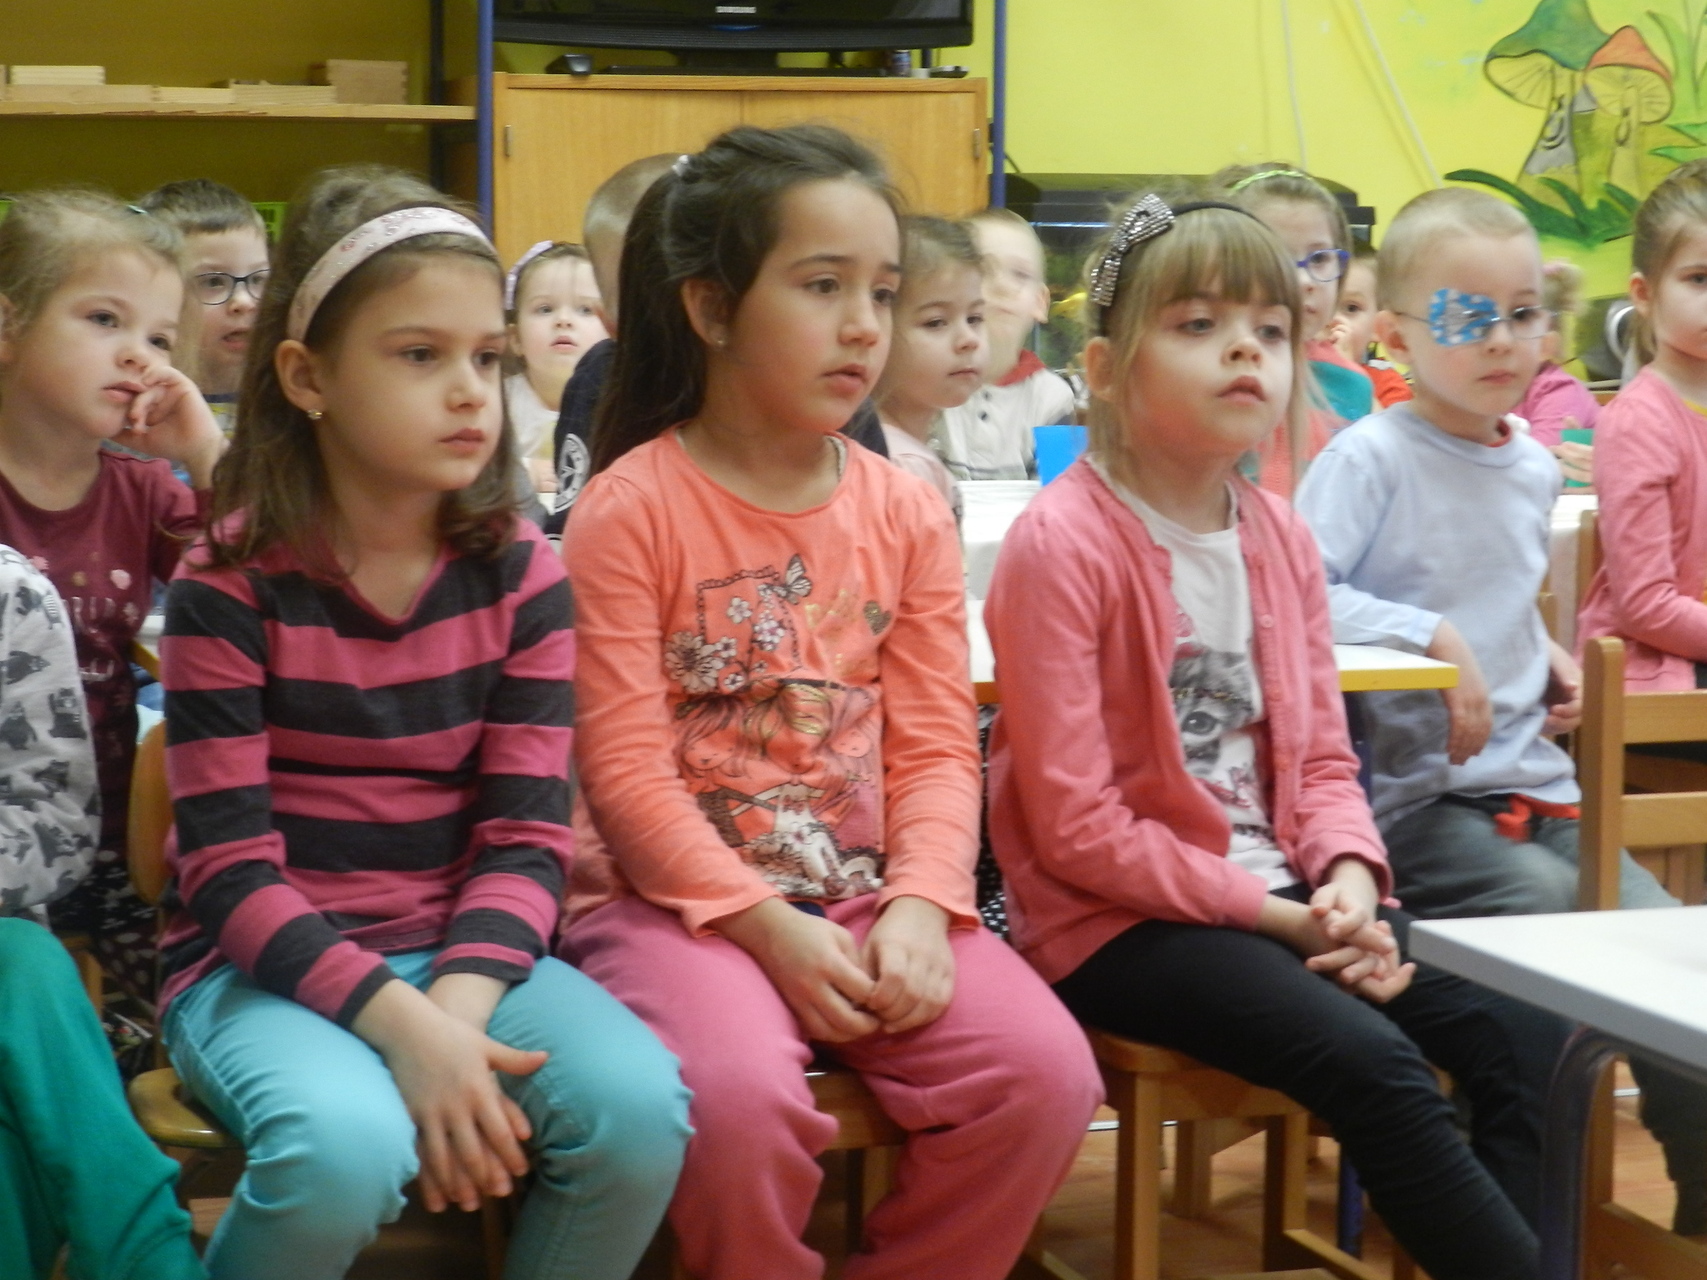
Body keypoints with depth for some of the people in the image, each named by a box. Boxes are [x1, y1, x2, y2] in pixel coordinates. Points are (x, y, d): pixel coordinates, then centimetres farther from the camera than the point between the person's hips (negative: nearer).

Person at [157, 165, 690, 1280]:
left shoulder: (521, 577, 0)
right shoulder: (231, 585, -10)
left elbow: (528, 836, -3)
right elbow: (231, 872, -13)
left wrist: (459, 1006, -22)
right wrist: (400, 1023, -27)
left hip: (460, 948, 3)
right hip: (265, 964, -3)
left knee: (639, 1107, -25)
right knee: (348, 1148, -35)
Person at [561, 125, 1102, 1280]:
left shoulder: (907, 513, 7)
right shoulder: (629, 510, -7)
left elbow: (936, 746, 3)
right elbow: (627, 768, -11)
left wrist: (919, 904, -14)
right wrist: (768, 925, -18)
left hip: (868, 892, 5)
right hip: (677, 894, -4)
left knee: (1045, 1073, -18)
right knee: (739, 1090, -34)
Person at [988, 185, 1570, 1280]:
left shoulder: (1282, 539, 8)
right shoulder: (1062, 544, -15)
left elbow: (1321, 756, 12)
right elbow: (1074, 826, -17)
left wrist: (1347, 881, -10)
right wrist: (1269, 912, -16)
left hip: (1280, 891, 8)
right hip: (1117, 921, -7)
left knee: (1531, 1036, -7)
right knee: (1369, 1059, -26)